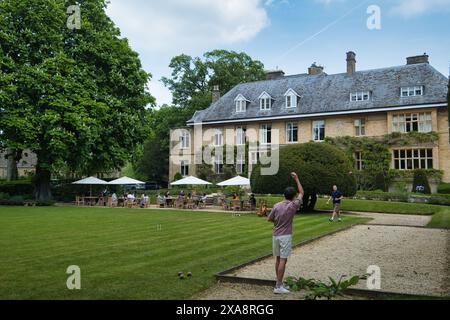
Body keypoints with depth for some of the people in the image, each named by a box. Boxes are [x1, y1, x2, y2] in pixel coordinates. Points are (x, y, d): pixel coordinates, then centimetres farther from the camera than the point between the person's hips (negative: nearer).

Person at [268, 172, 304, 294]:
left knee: (278, 259, 13)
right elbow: (302, 193, 4)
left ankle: (279, 283, 22)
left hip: (276, 235, 5)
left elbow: (269, 219, 8)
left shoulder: (276, 206, -1)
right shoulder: (293, 206, -10)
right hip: (285, 236, -5)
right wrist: (296, 179, 9)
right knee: (283, 260, -4)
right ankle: (278, 287, -5)